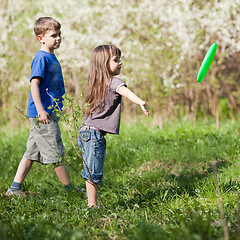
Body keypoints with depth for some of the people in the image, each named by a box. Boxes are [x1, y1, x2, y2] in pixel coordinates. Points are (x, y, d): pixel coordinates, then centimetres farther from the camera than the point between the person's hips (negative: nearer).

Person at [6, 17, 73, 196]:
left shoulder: (51, 57, 17)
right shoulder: (41, 58, -12)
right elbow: (34, 83, -19)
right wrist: (40, 110, -25)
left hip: (49, 113, 10)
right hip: (43, 114, -10)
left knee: (32, 152, 10)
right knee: (56, 152, -1)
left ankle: (14, 188, 13)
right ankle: (69, 189, 7)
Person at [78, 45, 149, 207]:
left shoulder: (98, 82, 14)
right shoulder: (113, 82, -11)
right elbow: (126, 92, -32)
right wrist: (141, 102, -49)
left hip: (87, 131, 9)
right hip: (94, 133, -9)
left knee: (92, 173, 13)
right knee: (94, 173, -3)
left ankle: (91, 204, 17)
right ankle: (93, 205, 2)